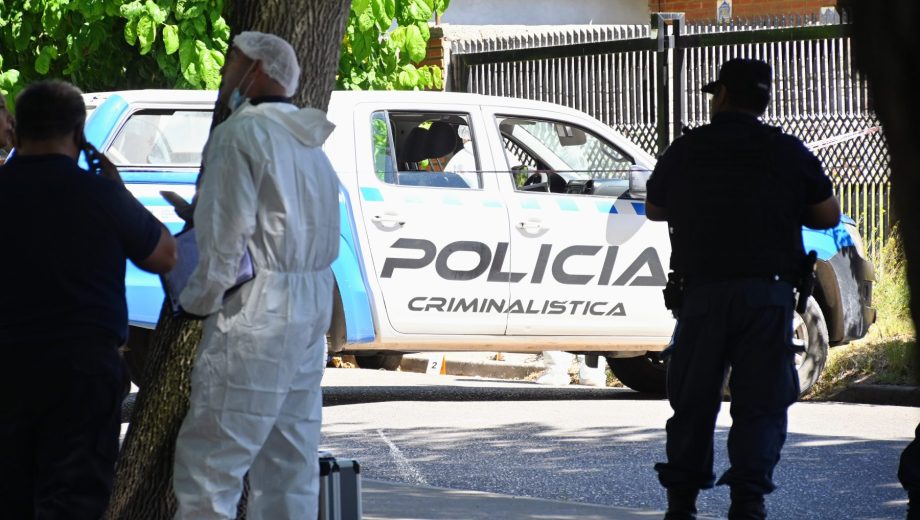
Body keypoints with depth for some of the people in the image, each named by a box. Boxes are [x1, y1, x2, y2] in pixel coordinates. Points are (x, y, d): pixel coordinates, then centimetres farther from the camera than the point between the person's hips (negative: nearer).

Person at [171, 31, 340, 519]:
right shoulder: (308, 144, 16)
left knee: (207, 463, -9)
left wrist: (198, 298, -2)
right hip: (312, 312, 9)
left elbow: (225, 236, -16)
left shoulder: (241, 134, -11)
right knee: (291, 461, 10)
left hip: (255, 314, -9)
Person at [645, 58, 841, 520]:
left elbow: (654, 210, 19)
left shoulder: (685, 151, 5)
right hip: (767, 293, -1)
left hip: (702, 294, 1)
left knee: (692, 400, 10)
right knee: (760, 402, 0)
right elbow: (828, 216, 4)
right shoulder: (787, 152, 0)